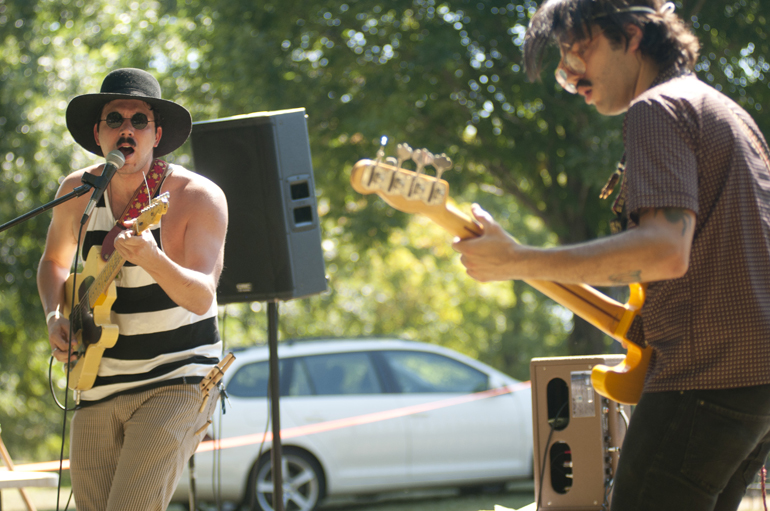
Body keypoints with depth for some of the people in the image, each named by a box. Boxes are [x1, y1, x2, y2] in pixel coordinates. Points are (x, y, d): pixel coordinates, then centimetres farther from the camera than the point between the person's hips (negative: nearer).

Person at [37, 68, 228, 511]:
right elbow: (55, 261, 20)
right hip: (98, 387, 5)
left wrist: (150, 259, -40)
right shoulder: (78, 191, 2)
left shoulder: (198, 196, -13)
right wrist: (56, 316, 1)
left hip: (177, 382, -5)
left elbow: (202, 298, -21)